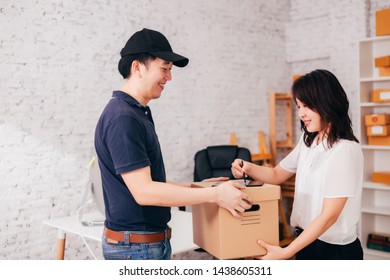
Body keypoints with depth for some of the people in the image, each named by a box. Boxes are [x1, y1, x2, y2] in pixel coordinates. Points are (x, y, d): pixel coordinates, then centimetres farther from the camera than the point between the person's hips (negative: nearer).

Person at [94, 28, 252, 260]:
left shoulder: (138, 114, 11)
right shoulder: (122, 118, -20)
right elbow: (143, 191, -26)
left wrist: (196, 186, 11)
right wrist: (214, 194, -23)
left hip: (153, 242, 10)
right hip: (135, 247, -10)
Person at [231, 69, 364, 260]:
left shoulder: (345, 150, -20)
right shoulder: (307, 142, 5)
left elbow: (329, 216, -21)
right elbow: (277, 174, 16)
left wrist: (286, 252, -24)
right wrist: (248, 168, -5)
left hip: (336, 250, -7)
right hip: (306, 242, 7)